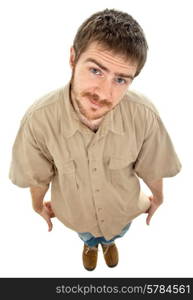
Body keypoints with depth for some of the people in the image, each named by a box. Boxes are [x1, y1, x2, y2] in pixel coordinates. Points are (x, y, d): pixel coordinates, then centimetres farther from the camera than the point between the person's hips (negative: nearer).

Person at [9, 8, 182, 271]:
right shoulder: (38, 119, -37)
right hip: (75, 212, 0)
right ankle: (91, 244, 74)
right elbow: (38, 175, -16)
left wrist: (158, 199, 5)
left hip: (123, 209, 1)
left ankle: (108, 242, 75)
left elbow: (151, 168, -14)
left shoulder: (145, 116, -36)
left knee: (115, 234, 36)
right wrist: (38, 206, 3)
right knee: (88, 237, 36)